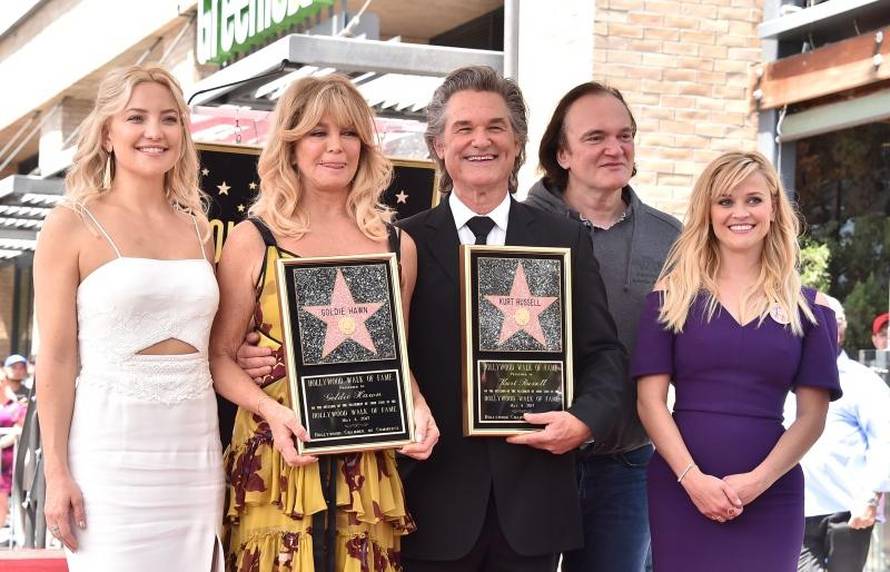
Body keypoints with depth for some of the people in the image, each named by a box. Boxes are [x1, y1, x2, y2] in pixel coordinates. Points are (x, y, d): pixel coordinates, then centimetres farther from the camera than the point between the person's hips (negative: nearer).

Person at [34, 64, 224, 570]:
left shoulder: (197, 228, 12)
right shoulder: (73, 224, -2)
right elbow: (57, 358, -6)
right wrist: (57, 473, -10)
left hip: (196, 449, 5)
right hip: (111, 451, -4)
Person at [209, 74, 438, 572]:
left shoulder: (397, 246, 10)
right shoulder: (253, 240, 1)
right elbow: (220, 355, 0)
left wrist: (417, 405, -2)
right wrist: (271, 411, -16)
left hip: (368, 469, 3)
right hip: (276, 460, -2)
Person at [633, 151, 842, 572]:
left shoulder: (807, 308, 6)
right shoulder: (673, 296, 4)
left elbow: (812, 414, 3)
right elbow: (650, 399, -1)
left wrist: (757, 480, -10)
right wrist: (692, 478, -13)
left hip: (771, 497, 1)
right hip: (680, 490, -1)